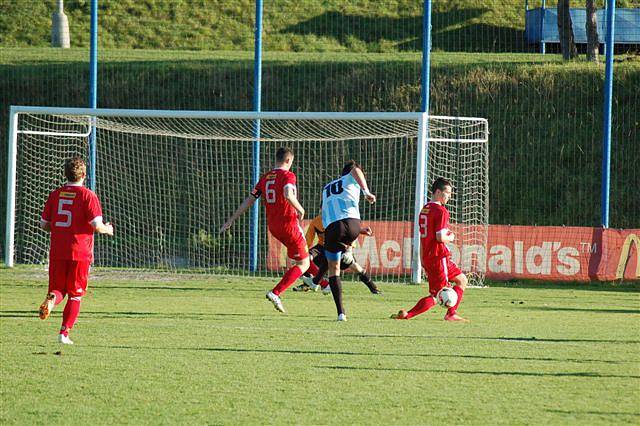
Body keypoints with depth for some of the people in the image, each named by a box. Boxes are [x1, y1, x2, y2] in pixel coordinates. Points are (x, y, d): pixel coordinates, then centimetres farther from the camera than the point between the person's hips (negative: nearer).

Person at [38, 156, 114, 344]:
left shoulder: (55, 195, 6)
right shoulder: (88, 196, -7)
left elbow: (44, 224, 9)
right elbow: (96, 225, -13)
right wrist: (107, 230, 8)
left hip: (57, 251, 3)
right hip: (80, 252, -3)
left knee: (58, 289, 12)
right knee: (75, 294, 8)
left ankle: (52, 298, -23)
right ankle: (64, 333, 3)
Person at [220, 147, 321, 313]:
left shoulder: (265, 178, 10)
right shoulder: (288, 176, -10)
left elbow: (249, 200, 10)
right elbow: (288, 195, -31)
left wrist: (231, 220, 14)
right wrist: (300, 210, -14)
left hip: (273, 226, 8)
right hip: (289, 223, -8)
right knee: (303, 264, -1)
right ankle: (275, 293, -15)